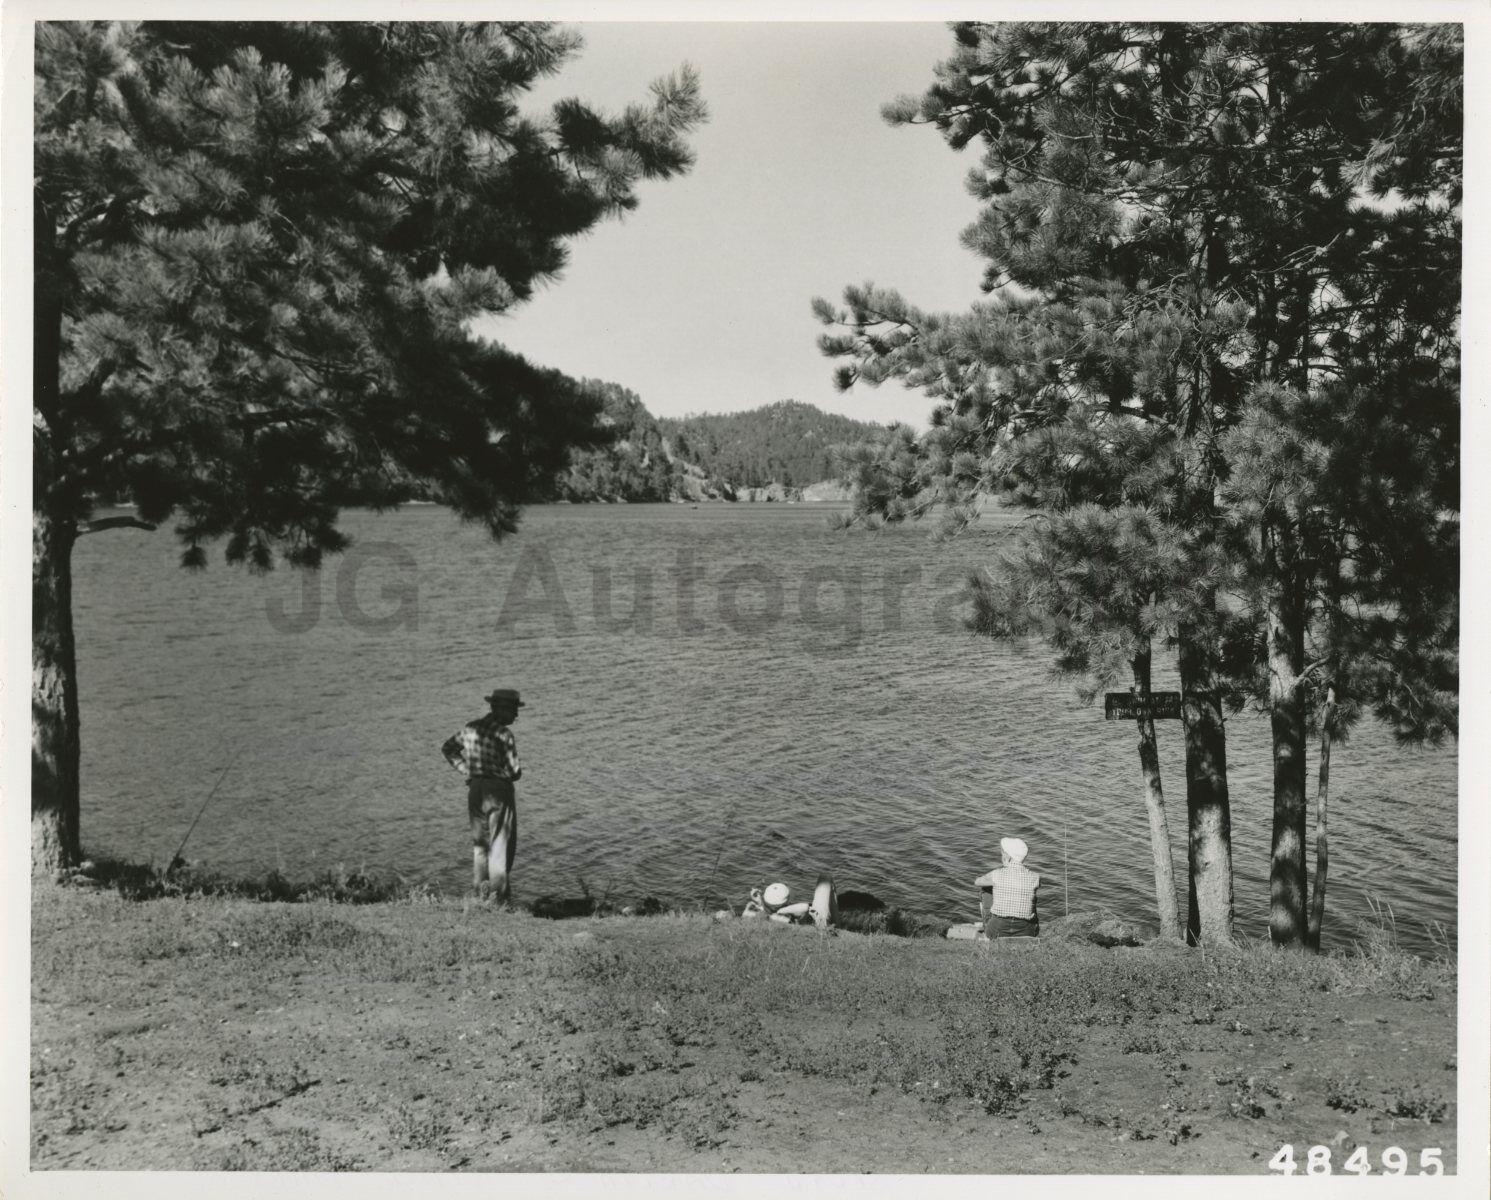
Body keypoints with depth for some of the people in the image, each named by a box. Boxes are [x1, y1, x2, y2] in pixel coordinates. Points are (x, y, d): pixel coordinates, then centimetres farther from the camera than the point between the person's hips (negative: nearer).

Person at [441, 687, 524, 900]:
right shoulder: (504, 735, -16)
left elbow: (447, 748, 18)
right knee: (501, 843, 4)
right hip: (499, 790, -6)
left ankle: (480, 889, 22)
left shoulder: (470, 728, 5)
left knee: (479, 841, 18)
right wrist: (515, 773, 7)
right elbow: (514, 771, -17)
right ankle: (498, 891, 4)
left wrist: (466, 770, 13)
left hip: (475, 789, 6)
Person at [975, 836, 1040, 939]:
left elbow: (977, 881, 10)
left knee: (986, 895, 24)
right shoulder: (1034, 877, -9)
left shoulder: (997, 874, -11)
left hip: (998, 931, -1)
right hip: (1025, 932, 1)